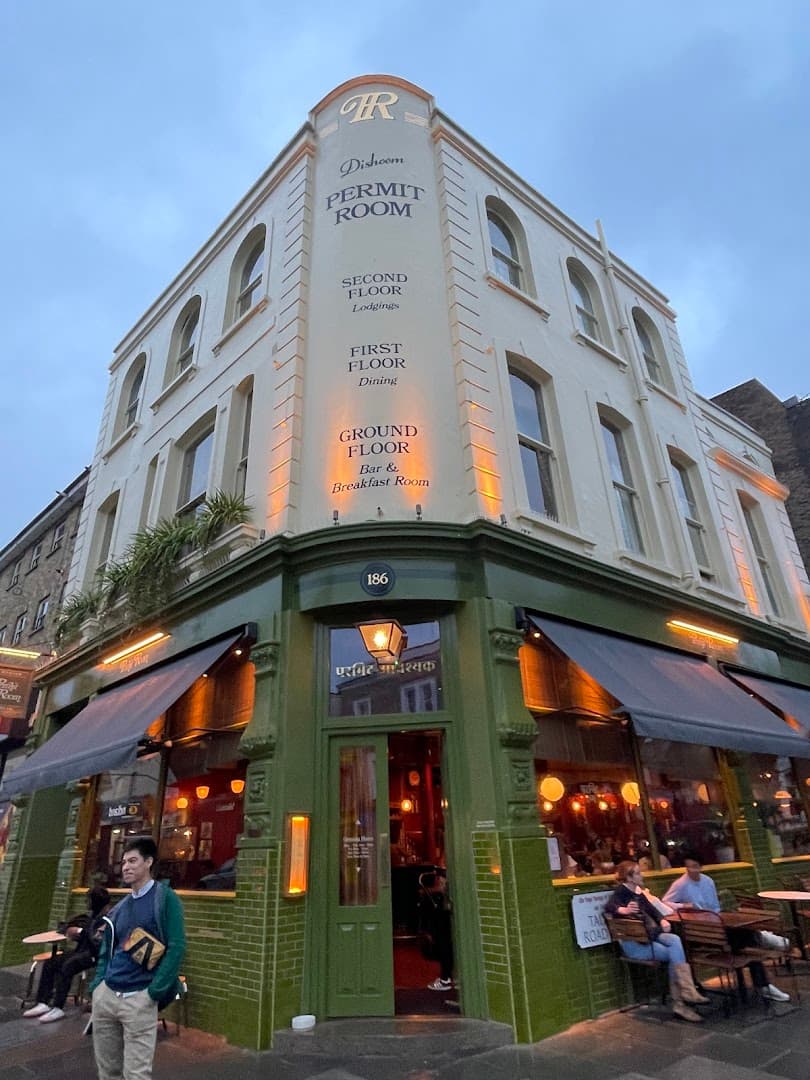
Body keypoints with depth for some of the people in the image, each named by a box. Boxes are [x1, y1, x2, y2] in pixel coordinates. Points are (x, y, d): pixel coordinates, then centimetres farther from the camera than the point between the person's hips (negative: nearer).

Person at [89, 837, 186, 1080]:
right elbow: (107, 948, 19)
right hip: (105, 993, 7)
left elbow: (176, 947, -15)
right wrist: (97, 983, 6)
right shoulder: (120, 907, 11)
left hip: (139, 998, -7)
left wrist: (155, 991, -17)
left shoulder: (165, 897, -11)